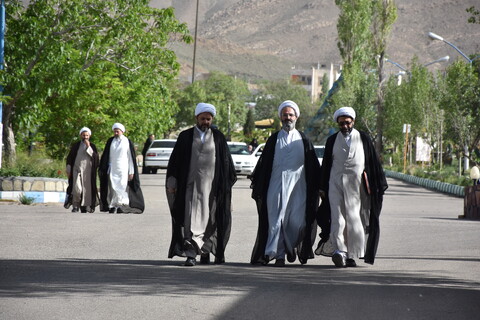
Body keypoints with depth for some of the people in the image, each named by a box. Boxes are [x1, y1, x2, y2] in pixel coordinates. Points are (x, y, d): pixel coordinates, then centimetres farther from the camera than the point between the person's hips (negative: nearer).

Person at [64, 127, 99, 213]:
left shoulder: (92, 146, 10)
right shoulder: (75, 146, 11)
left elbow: (95, 157, -5)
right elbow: (69, 158, 11)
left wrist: (88, 147, -11)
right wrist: (68, 170, 3)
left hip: (87, 171, 0)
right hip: (76, 170, 0)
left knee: (86, 189, -2)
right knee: (77, 189, -15)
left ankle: (84, 207, 7)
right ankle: (75, 205, -1)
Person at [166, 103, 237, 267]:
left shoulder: (218, 137, 8)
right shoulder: (185, 136, 6)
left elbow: (226, 162, 9)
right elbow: (175, 160, 5)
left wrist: (227, 184, 4)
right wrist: (172, 182, -2)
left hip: (211, 185, 1)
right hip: (191, 184, -1)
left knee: (209, 219, 6)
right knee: (191, 219, -9)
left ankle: (205, 251, 20)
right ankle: (191, 254, -12)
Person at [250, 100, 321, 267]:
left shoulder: (303, 140, 11)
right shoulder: (273, 140, 10)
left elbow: (313, 166, 12)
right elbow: (263, 163, 10)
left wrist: (317, 187, 7)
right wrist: (256, 184, 4)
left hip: (297, 187, 0)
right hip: (276, 186, 0)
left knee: (297, 222, -5)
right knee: (276, 221, -5)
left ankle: (292, 247, 22)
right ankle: (279, 255, 0)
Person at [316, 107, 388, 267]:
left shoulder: (363, 138, 6)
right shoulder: (332, 141, 10)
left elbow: (374, 162, 6)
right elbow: (326, 164, 12)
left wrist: (380, 184, 2)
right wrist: (322, 188, 8)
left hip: (356, 184, -1)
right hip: (336, 183, 1)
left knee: (354, 218, -3)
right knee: (337, 217, -13)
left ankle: (351, 255, 4)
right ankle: (339, 251, -23)